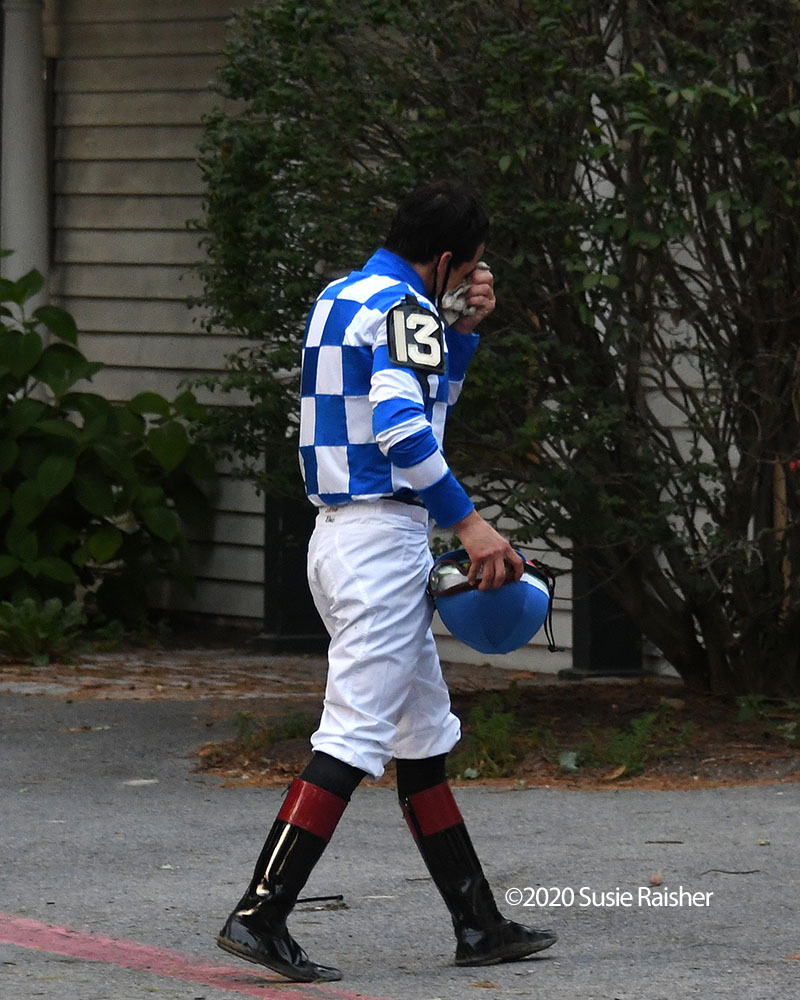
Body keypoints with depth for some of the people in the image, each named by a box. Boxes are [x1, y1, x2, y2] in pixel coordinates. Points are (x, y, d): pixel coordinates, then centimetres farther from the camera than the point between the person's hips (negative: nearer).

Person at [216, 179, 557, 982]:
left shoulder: (338, 298, 17)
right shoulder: (404, 309, -12)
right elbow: (402, 431, -26)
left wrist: (465, 328, 17)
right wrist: (469, 523, -21)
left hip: (337, 537, 10)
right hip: (385, 537, -10)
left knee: (424, 736, 13)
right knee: (353, 736, -11)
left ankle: (478, 926, 17)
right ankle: (260, 915, -16)